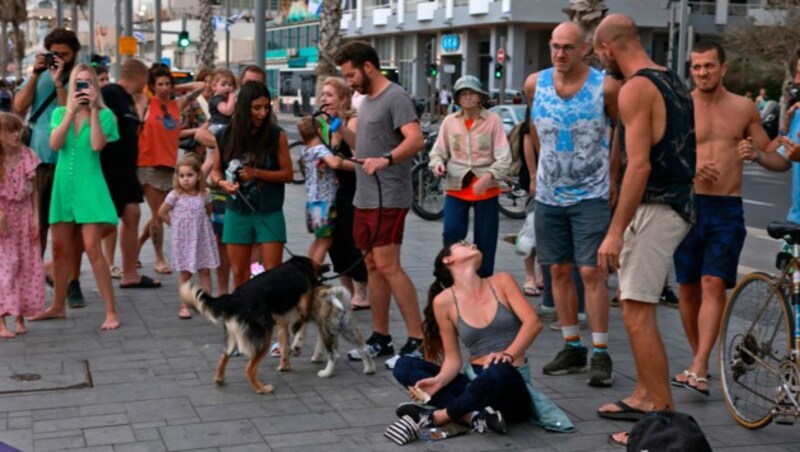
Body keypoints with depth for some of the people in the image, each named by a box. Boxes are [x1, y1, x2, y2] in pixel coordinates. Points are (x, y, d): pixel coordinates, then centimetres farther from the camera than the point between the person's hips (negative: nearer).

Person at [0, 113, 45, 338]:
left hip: (24, 214, 4)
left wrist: (36, 217, 0)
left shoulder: (27, 156, 0)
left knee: (27, 265, 5)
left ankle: (20, 317, 16)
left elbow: (34, 189, 4)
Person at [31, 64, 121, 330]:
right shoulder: (60, 113, 8)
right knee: (59, 249, 12)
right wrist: (72, 111, -13)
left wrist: (93, 109, -15)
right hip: (63, 185, 4)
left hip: (89, 186, -4)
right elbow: (54, 144, -8)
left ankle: (111, 311, -7)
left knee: (92, 248, -11)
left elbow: (97, 145, -17)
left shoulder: (104, 114, -1)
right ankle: (57, 306, 27)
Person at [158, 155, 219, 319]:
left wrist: (199, 222, 5)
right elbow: (162, 212, -1)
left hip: (202, 238, 2)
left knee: (205, 271, 6)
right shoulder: (175, 196, -10)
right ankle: (184, 306, 8)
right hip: (183, 239, -2)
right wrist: (176, 224, 0)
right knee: (185, 273, 3)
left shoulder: (204, 195, -3)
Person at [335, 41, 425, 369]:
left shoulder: (395, 97, -10)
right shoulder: (367, 100, 19)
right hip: (364, 198, 10)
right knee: (373, 265, 11)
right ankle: (380, 338, 19)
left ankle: (418, 340, -9)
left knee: (388, 266, -13)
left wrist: (386, 160, -38)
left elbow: (416, 139, -23)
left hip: (388, 199, -10)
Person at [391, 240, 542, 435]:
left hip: (510, 382, -2)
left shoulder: (501, 282, 4)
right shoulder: (444, 301, 4)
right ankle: (474, 416, -30)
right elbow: (453, 359, 4)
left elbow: (533, 322, -8)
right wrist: (438, 381, -18)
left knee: (499, 370, -38)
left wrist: (508, 354, -25)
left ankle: (437, 416, -17)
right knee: (404, 366, -12)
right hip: (475, 380, 2)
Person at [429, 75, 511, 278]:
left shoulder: (493, 120, -5)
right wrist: (438, 163, -14)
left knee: (485, 242, 5)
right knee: (451, 234, -12)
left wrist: (487, 177, -23)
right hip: (456, 188, 1)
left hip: (486, 190, -1)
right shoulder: (449, 121, 1)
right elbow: (438, 151, 9)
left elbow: (504, 158, -8)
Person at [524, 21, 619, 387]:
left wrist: (613, 176, 4)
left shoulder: (605, 87, -12)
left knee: (591, 272, -9)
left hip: (591, 195, -4)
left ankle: (600, 354, -2)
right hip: (549, 195, 4)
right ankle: (572, 348, 19)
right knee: (559, 271, 8)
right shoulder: (535, 84, -1)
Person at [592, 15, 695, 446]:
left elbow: (639, 165, -22)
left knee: (638, 313, -8)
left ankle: (663, 415, -5)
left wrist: (615, 231, -21)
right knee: (637, 307, 19)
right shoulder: (671, 81, 15)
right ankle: (644, 396, 28)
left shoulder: (636, 88, -14)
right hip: (676, 204, 10)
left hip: (655, 209, -10)